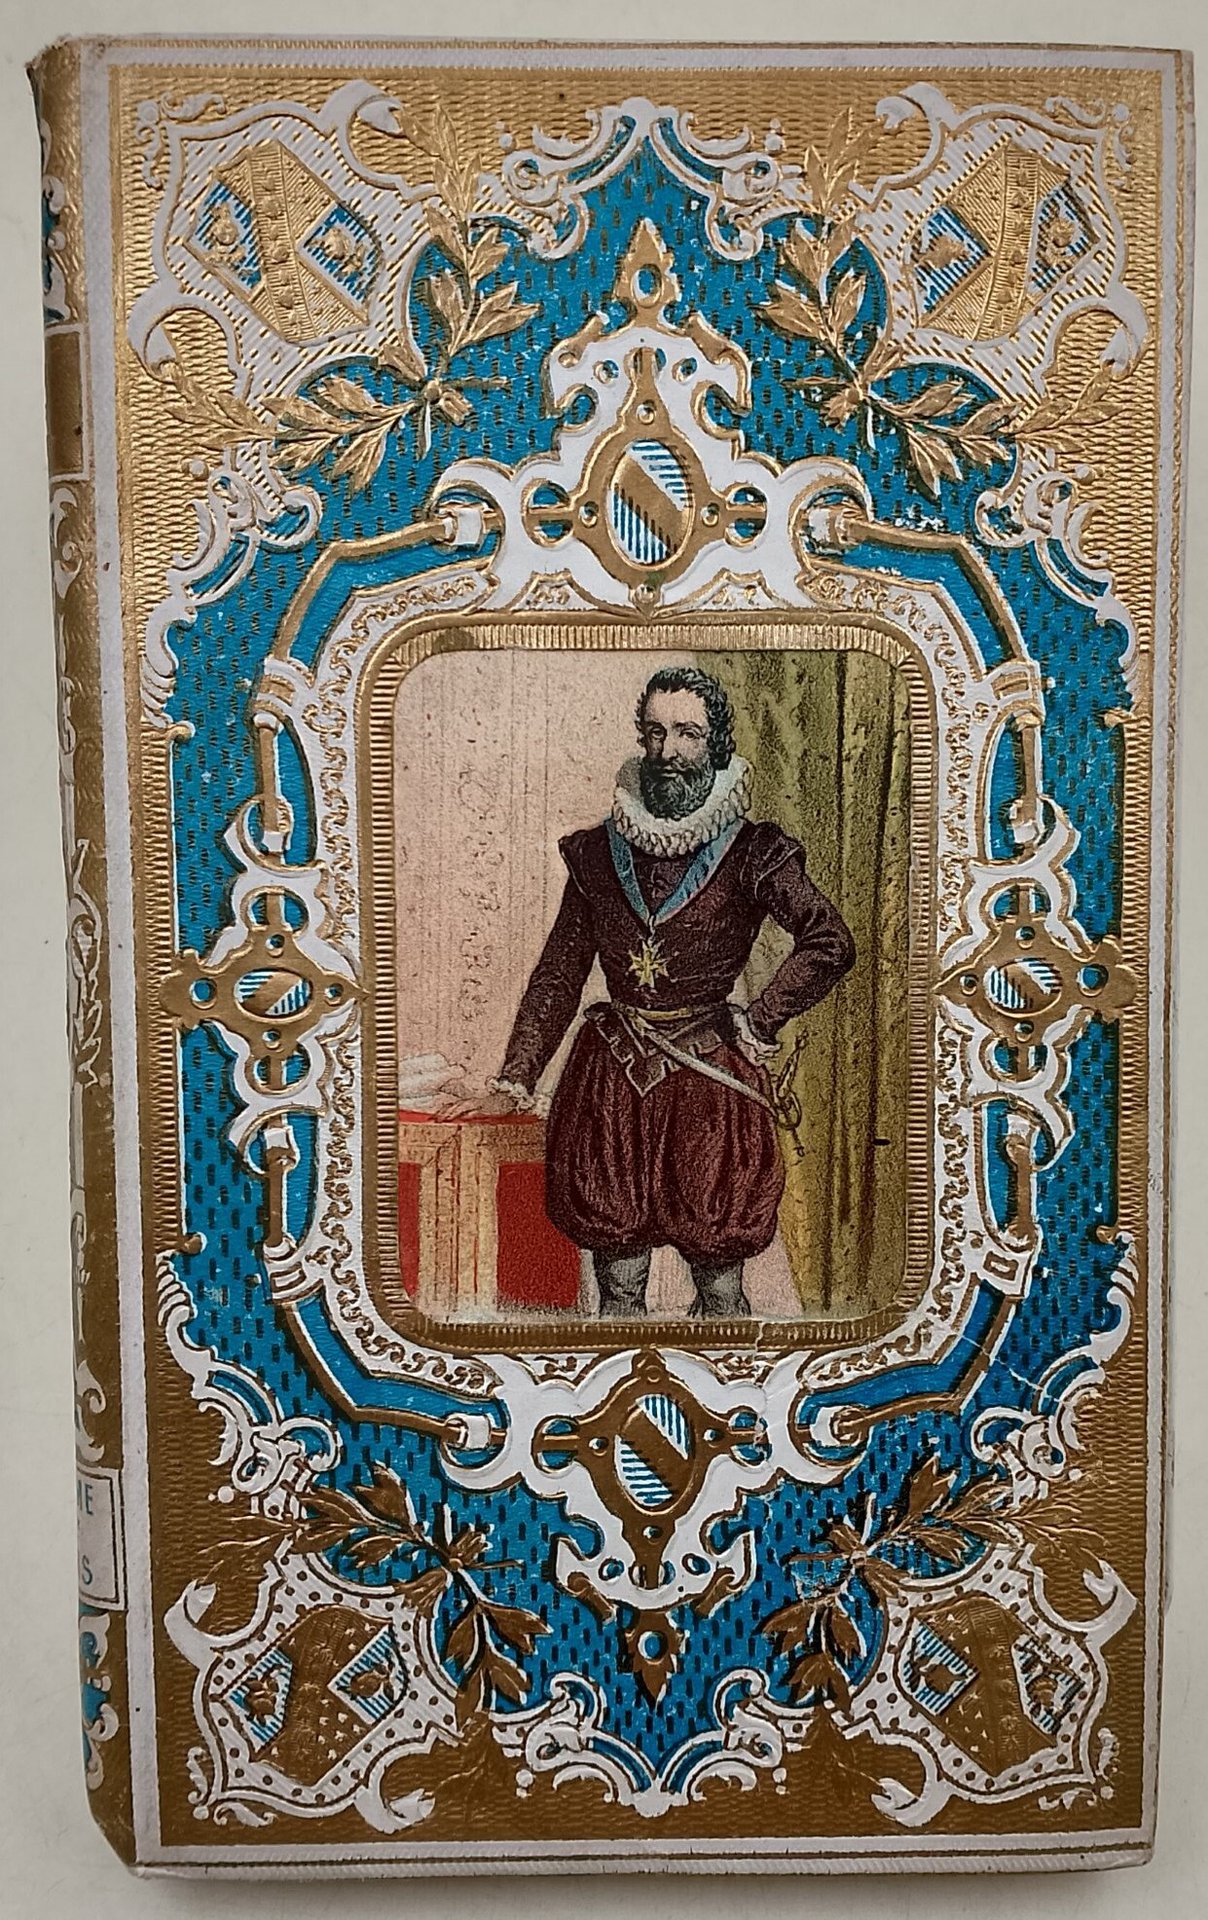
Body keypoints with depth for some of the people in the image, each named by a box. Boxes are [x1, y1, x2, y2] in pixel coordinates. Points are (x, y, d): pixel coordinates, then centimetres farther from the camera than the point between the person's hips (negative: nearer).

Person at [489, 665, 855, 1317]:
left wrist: (759, 1023, -13)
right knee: (617, 1284, 10)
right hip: (610, 1072, 3)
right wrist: (519, 1070, 2)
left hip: (709, 1074, -2)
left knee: (720, 1286, 6)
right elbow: (560, 969, 9)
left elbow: (831, 944, -14)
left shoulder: (750, 854, -5)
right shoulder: (599, 852, 6)